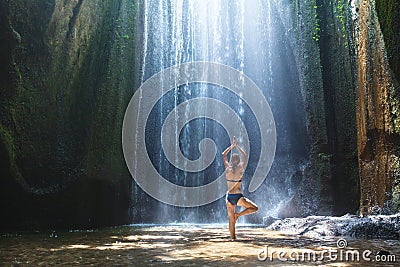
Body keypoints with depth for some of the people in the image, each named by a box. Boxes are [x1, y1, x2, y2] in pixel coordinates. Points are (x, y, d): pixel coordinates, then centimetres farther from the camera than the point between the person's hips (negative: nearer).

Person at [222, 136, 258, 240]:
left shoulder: (228, 168, -2)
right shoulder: (241, 169, -6)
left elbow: (223, 155, 13)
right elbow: (245, 156, 10)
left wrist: (232, 146, 17)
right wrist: (237, 146, 15)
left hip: (229, 196, 3)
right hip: (238, 196, -3)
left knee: (231, 220, 11)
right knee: (255, 208, 12)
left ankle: (233, 238, 9)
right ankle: (238, 214, -5)